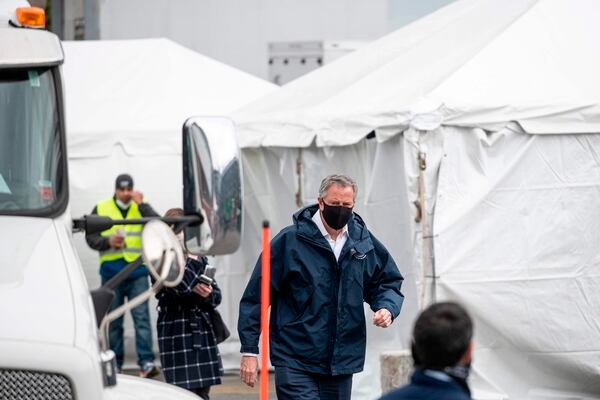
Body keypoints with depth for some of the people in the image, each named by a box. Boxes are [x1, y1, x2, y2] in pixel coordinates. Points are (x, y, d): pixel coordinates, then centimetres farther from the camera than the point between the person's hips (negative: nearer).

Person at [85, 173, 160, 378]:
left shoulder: (141, 207, 8)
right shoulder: (101, 209, 9)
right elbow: (90, 237, 7)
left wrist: (141, 204, -14)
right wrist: (108, 242, -11)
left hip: (137, 271, -1)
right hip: (111, 272, 1)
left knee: (141, 316, -11)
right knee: (113, 321, 6)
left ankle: (147, 362, -16)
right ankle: (114, 365, 14)